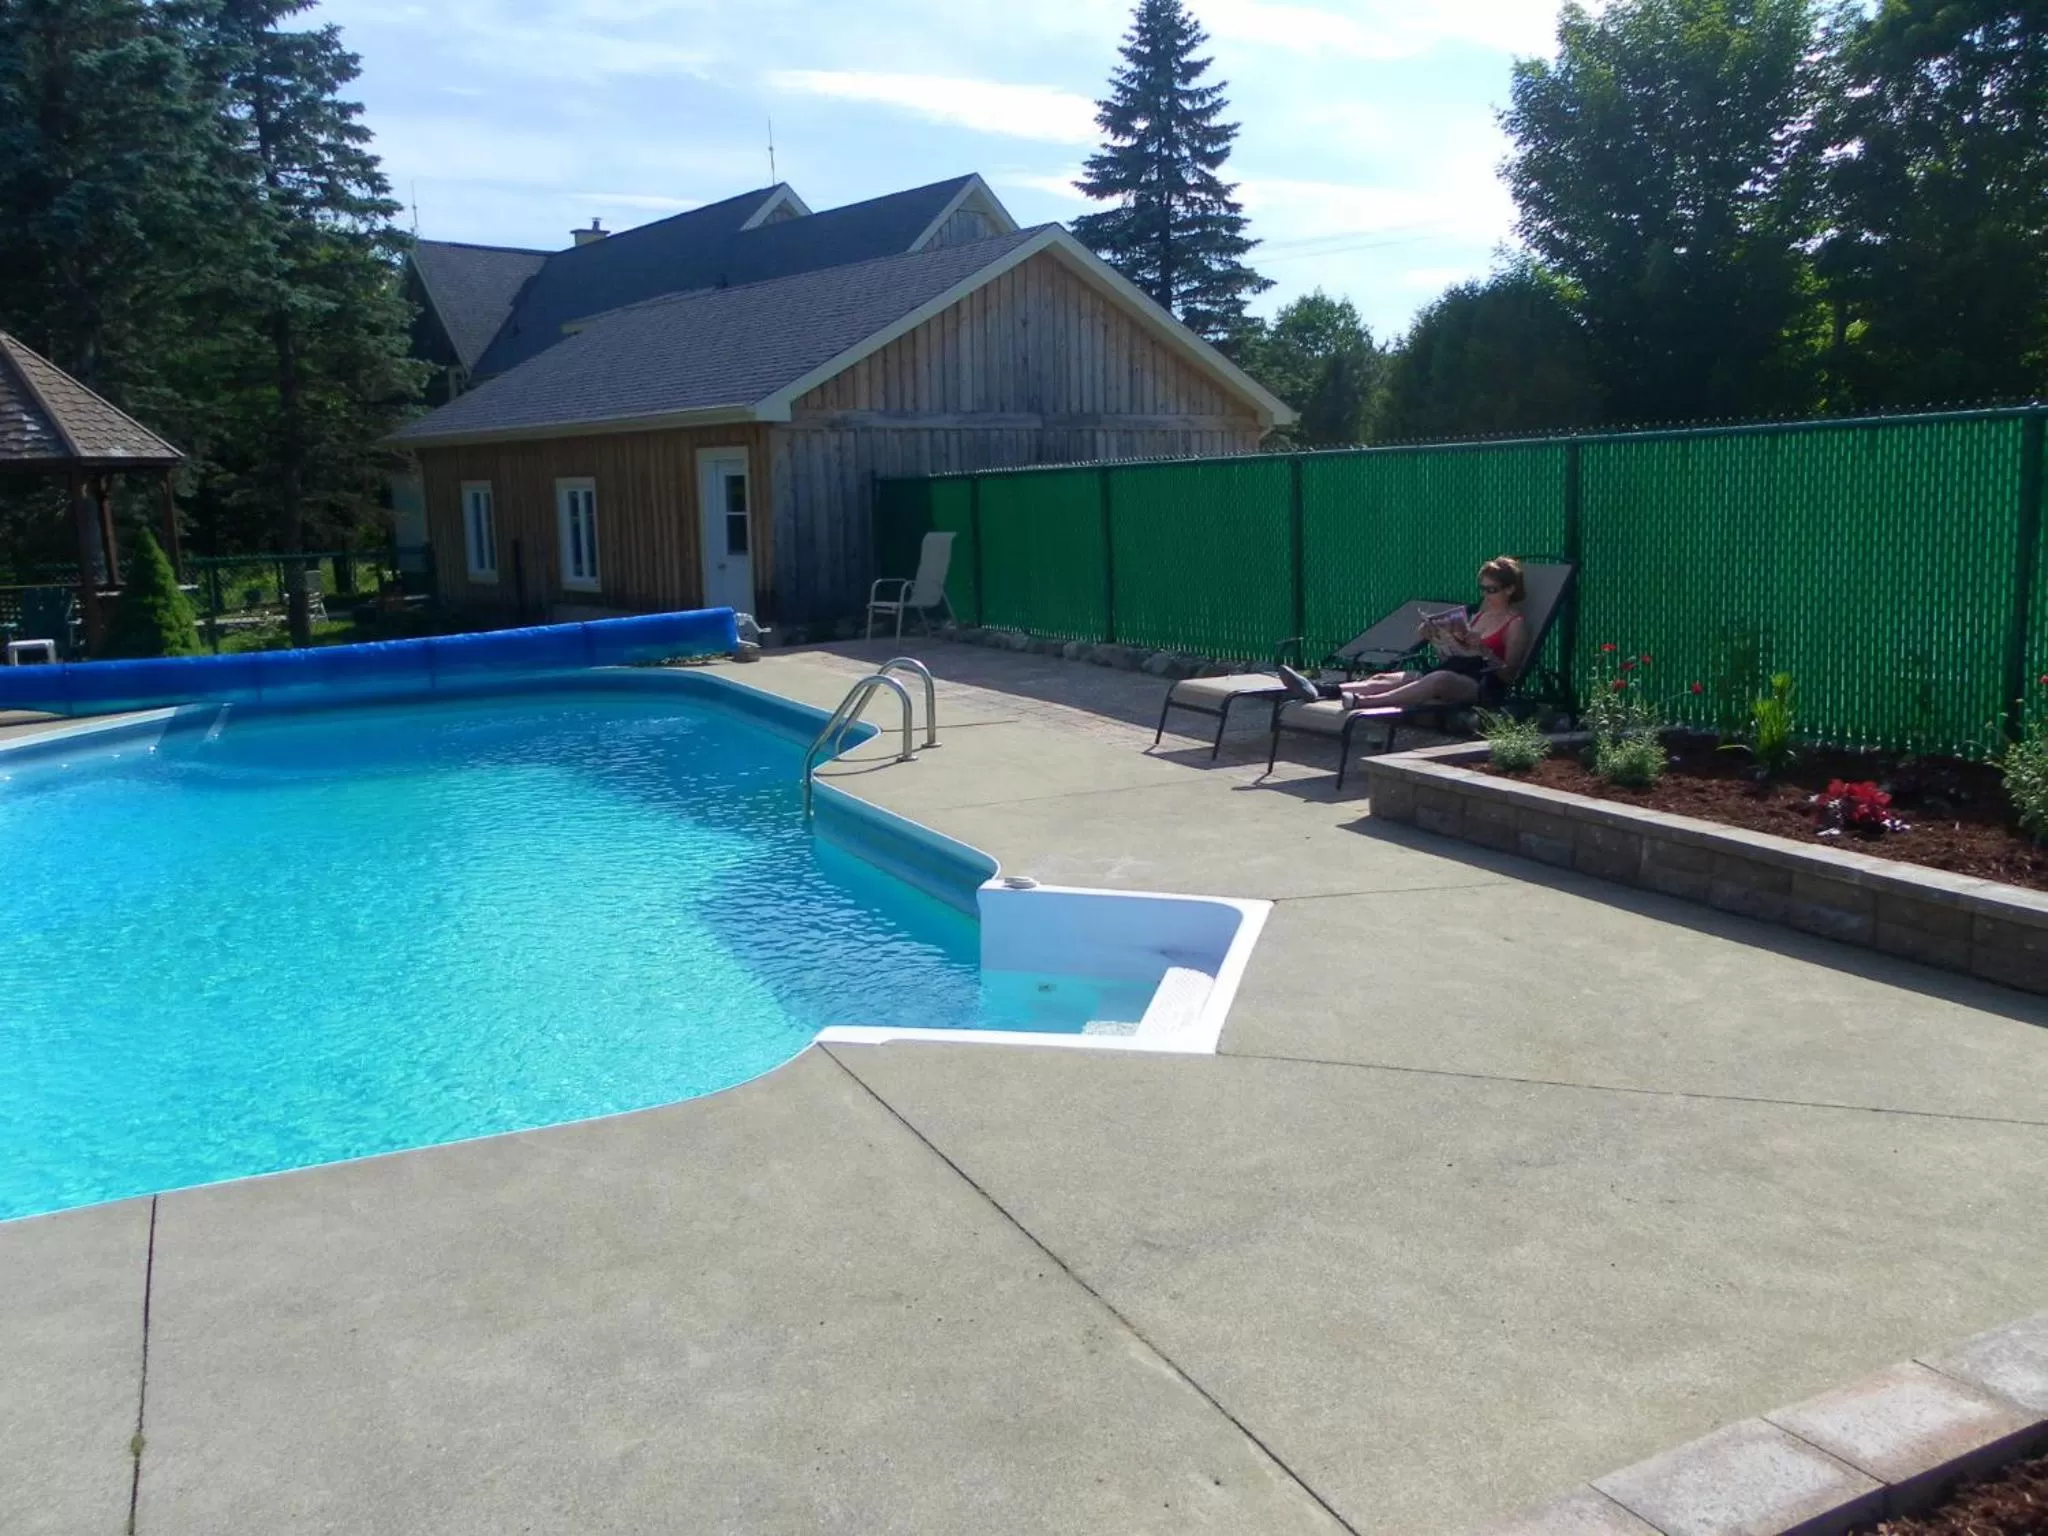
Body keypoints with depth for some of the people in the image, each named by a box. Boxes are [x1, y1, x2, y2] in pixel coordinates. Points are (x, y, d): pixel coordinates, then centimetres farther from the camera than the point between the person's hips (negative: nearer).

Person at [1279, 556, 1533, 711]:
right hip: (1457, 674, 7)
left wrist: (1483, 649, -17)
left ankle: (1359, 702, -58)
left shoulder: (1516, 624, 5)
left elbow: (1509, 673, -4)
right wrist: (1439, 637, 4)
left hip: (1486, 687, -7)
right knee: (1386, 678, -18)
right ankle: (1317, 689, -41)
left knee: (1440, 678, -41)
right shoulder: (1480, 614, 24)